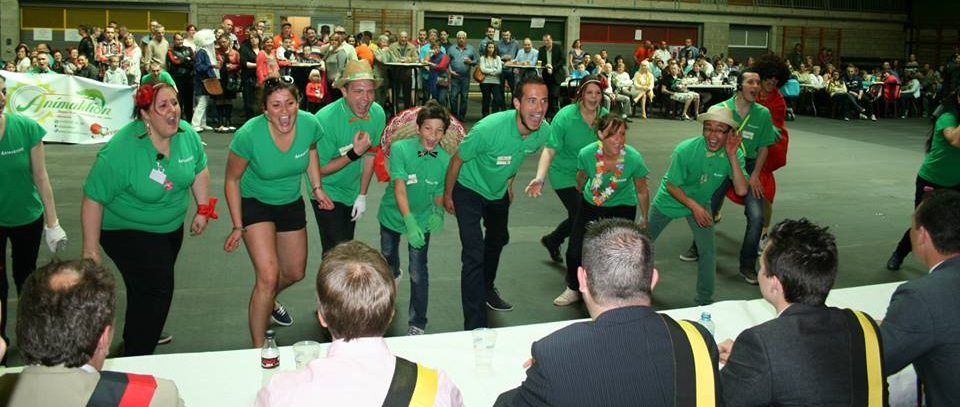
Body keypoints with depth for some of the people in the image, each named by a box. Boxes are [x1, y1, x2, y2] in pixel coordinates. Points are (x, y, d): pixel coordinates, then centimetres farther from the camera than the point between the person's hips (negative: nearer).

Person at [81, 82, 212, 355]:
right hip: (128, 230, -6)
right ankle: (136, 360, 3)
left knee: (152, 285, 24)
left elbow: (200, 170, 4)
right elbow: (94, 199, -23)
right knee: (157, 290, -14)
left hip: (171, 227, 6)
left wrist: (203, 210, 4)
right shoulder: (120, 150, -29)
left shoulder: (186, 134, -14)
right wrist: (91, 249, -21)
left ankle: (144, 332, 51)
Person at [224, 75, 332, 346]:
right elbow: (232, 180, -15)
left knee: (295, 273, 20)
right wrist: (238, 227, -15)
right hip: (255, 203, -5)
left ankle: (268, 302, 54)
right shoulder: (249, 135, -31)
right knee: (268, 277, -18)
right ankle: (258, 350, -2)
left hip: (291, 202, 5)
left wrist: (317, 188, -2)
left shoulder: (309, 125, -22)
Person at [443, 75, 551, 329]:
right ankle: (475, 327, -7)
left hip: (498, 191, 7)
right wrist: (447, 196, -10)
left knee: (498, 240, 27)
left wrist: (509, 183, 15)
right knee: (474, 255, -15)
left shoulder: (544, 132, -21)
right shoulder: (488, 129, -39)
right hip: (469, 189, -7)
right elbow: (457, 160, -21)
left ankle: (487, 289, 56)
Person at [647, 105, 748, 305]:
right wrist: (694, 206, -30)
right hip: (670, 200, -2)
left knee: (708, 252, -5)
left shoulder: (734, 154, -23)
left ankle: (704, 301, 12)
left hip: (700, 203, 2)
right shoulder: (685, 150, -31)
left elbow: (741, 190, -33)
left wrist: (732, 156, -40)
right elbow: (671, 185, -22)